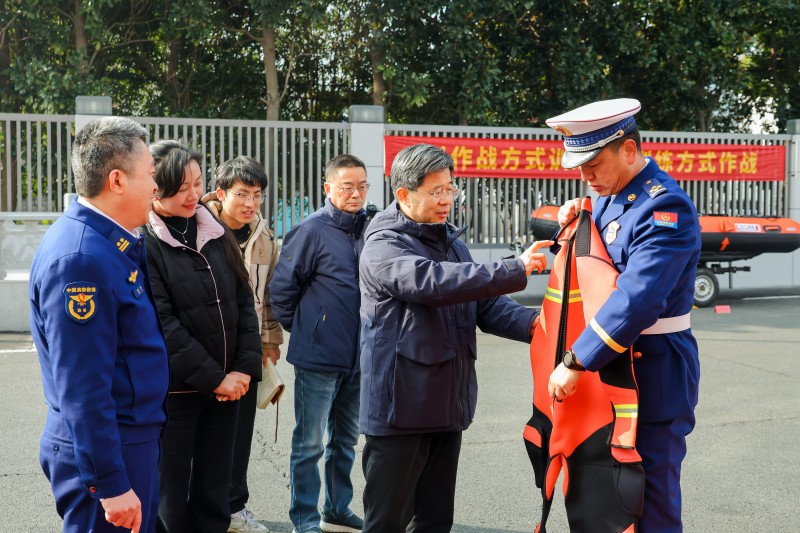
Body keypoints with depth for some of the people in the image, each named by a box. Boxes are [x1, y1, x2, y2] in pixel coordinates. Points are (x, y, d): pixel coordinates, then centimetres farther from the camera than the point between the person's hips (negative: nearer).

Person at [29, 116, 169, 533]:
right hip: (102, 451, -10)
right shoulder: (81, 259, -24)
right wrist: (111, 484, -23)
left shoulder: (113, 244, 7)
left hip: (132, 438, 10)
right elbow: (82, 388, -24)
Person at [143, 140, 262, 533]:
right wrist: (213, 377, -14)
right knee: (170, 499, 6)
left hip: (227, 386, 5)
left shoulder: (215, 233, 8)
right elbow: (161, 324, -16)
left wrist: (245, 367, -4)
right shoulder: (143, 243, -11)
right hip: (172, 390, -5)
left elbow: (244, 302, 8)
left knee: (214, 493, 12)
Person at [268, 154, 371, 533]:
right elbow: (281, 289, -8)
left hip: (358, 359, 6)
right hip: (319, 359, -5)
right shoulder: (312, 230, -12)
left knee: (345, 440, 17)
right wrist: (301, 329, 2)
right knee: (309, 443, 5)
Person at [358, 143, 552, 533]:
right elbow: (433, 282, -29)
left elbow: (485, 303, 10)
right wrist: (514, 270, -32)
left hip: (447, 404, 8)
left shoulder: (451, 243, 16)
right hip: (400, 408, -8)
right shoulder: (383, 246, -11)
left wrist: (531, 323, -11)